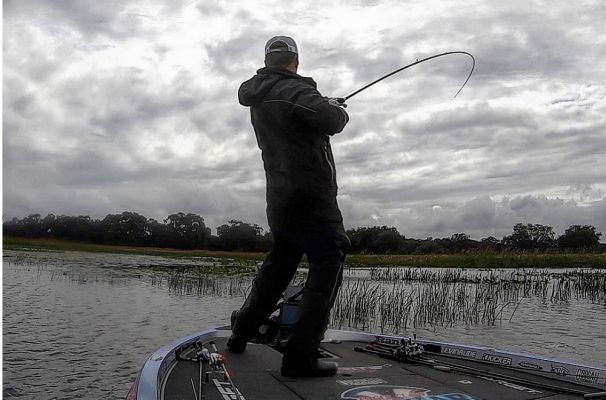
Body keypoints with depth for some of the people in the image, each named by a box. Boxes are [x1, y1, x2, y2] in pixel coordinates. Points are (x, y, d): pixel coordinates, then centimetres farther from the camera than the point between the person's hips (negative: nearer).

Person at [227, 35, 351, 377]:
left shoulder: (259, 99, 14)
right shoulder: (293, 91, -13)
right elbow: (331, 121, -26)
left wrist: (324, 105, 26)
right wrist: (338, 108, -2)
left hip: (280, 199, 9)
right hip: (310, 197, -9)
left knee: (280, 263, 22)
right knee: (328, 266, -6)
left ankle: (242, 334, 30)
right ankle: (301, 357, -10)